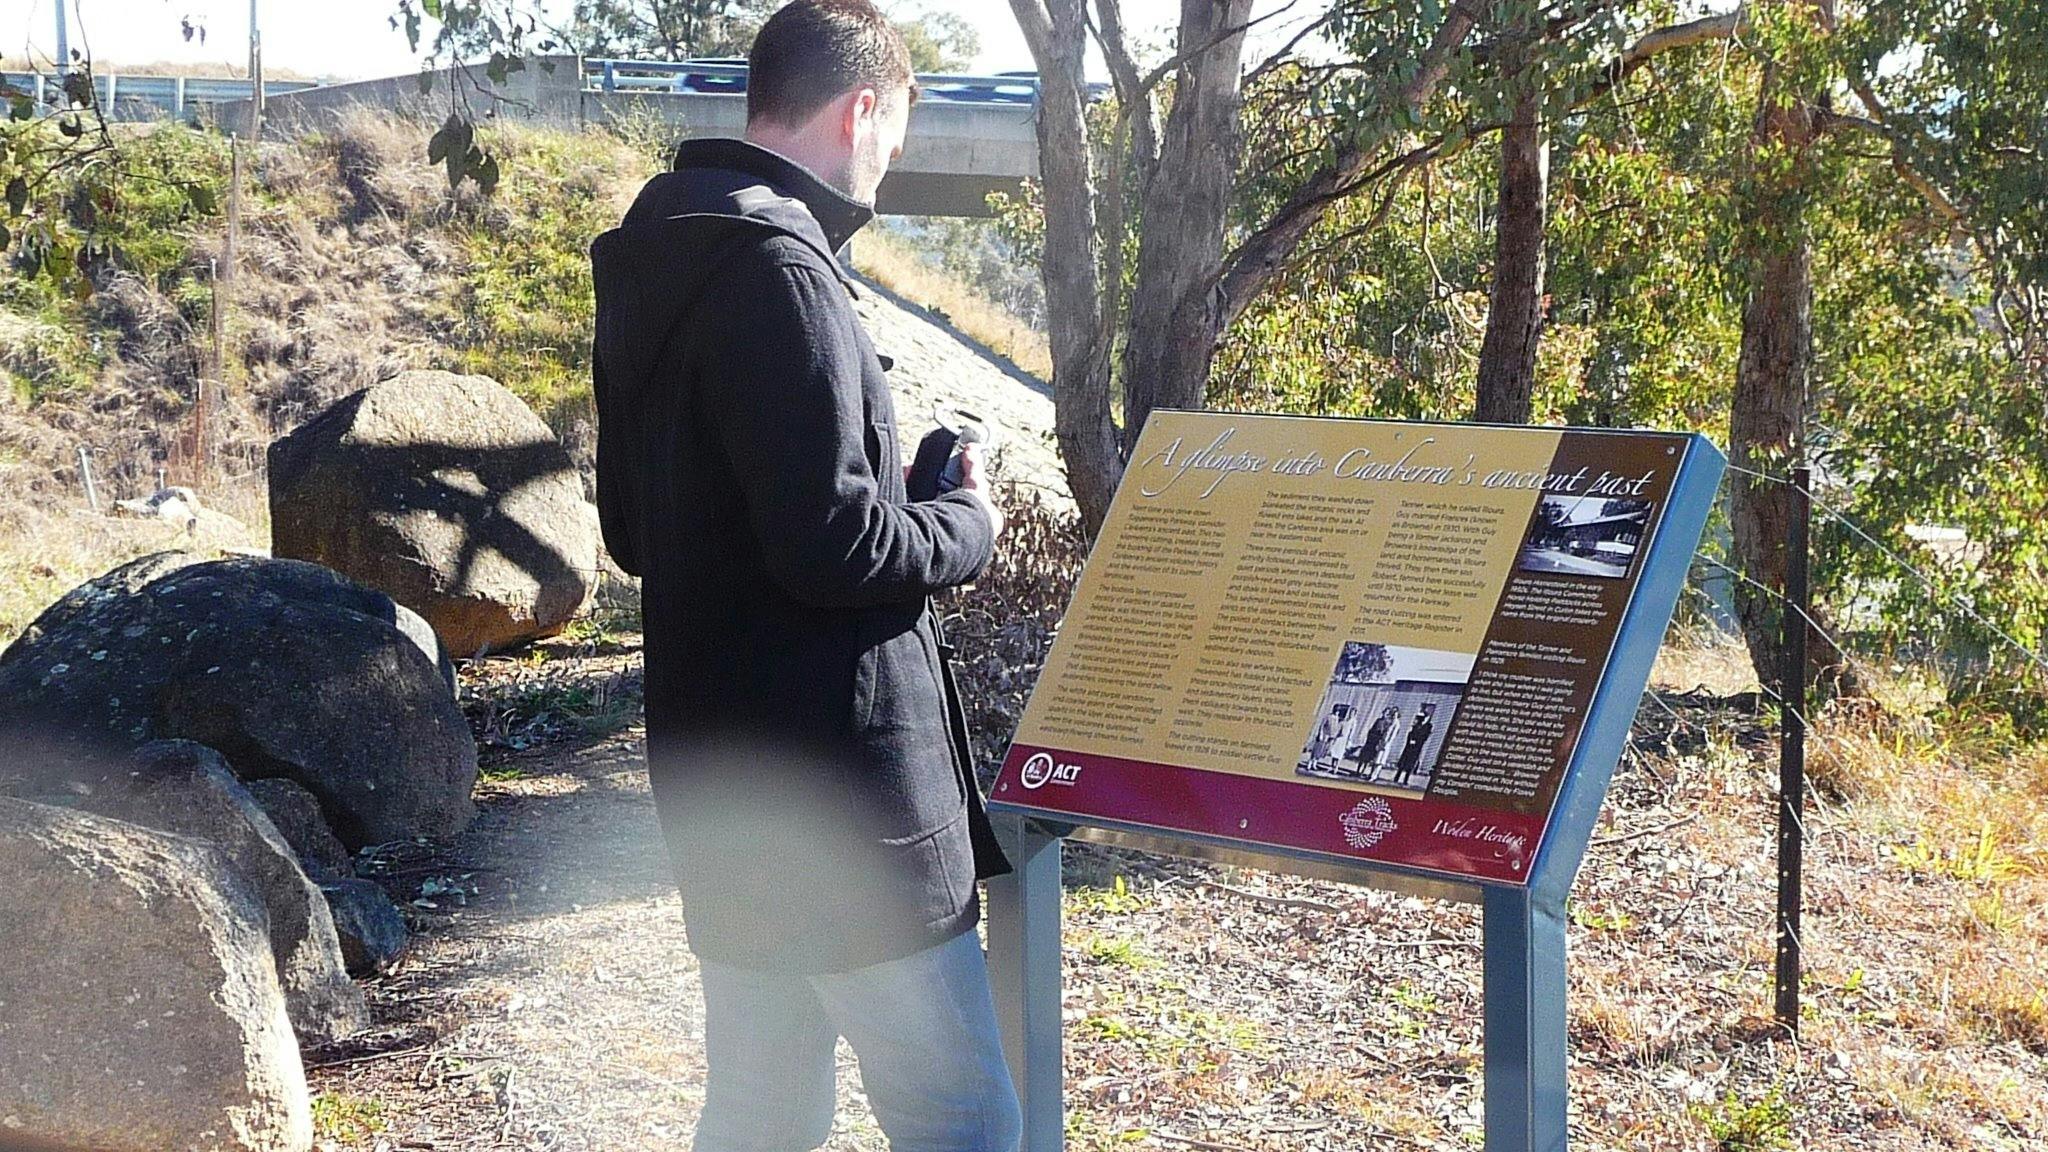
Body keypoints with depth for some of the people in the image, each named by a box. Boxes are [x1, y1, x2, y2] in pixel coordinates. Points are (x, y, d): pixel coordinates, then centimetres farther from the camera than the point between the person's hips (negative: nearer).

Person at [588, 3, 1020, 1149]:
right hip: (835, 783, -10)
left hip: (727, 773, 10)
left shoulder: (660, 262, 13)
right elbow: (832, 543, -23)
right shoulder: (776, 262, -17)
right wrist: (969, 527, -4)